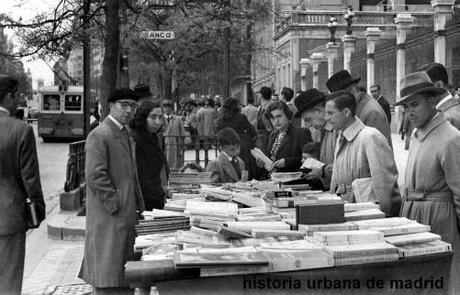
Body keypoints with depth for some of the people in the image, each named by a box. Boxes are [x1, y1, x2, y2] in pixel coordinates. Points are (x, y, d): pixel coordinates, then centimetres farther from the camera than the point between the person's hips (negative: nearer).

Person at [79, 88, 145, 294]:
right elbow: (95, 176, -20)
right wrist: (115, 205, -18)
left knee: (125, 272, 13)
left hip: (127, 215, 9)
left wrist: (137, 206, 17)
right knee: (109, 272, -4)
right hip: (108, 216, -9)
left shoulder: (125, 134, 17)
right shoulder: (99, 135, -13)